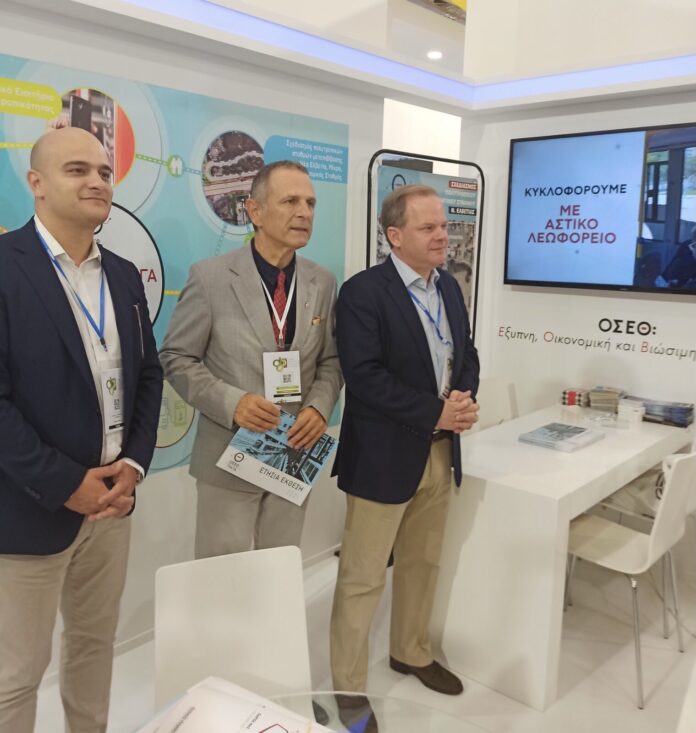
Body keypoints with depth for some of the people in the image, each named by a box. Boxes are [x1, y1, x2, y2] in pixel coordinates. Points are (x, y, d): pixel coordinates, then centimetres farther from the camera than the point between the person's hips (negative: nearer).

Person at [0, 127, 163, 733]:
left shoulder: (124, 275, 8)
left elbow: (148, 376, 10)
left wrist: (134, 464, -3)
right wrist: (66, 484, -16)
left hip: (112, 497, 6)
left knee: (96, 642, 20)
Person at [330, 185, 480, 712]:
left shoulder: (449, 287, 10)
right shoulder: (363, 291, -14)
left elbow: (466, 354, 14)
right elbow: (364, 376, -22)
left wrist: (464, 399, -7)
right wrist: (435, 413, -20)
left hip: (440, 452, 7)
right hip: (385, 456, -7)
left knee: (423, 563, 21)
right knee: (363, 577, 4)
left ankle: (412, 653, 42)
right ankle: (349, 688, 22)